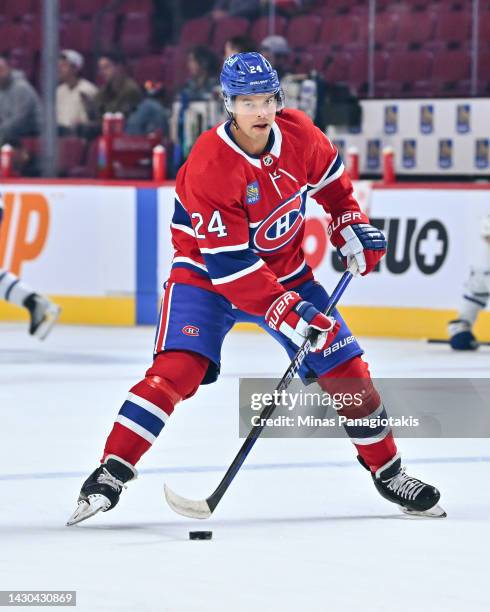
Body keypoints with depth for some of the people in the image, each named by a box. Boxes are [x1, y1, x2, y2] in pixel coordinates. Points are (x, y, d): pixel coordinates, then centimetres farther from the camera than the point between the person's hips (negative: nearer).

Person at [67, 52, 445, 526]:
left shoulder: (298, 133, -13)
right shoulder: (209, 164, -29)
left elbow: (330, 180, 12)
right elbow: (228, 263, -30)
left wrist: (351, 227, -1)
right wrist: (289, 314, -34)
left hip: (285, 268, 5)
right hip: (207, 273, -5)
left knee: (344, 367, 1)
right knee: (176, 370, -24)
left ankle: (387, 471, 18)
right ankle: (111, 472, -21)